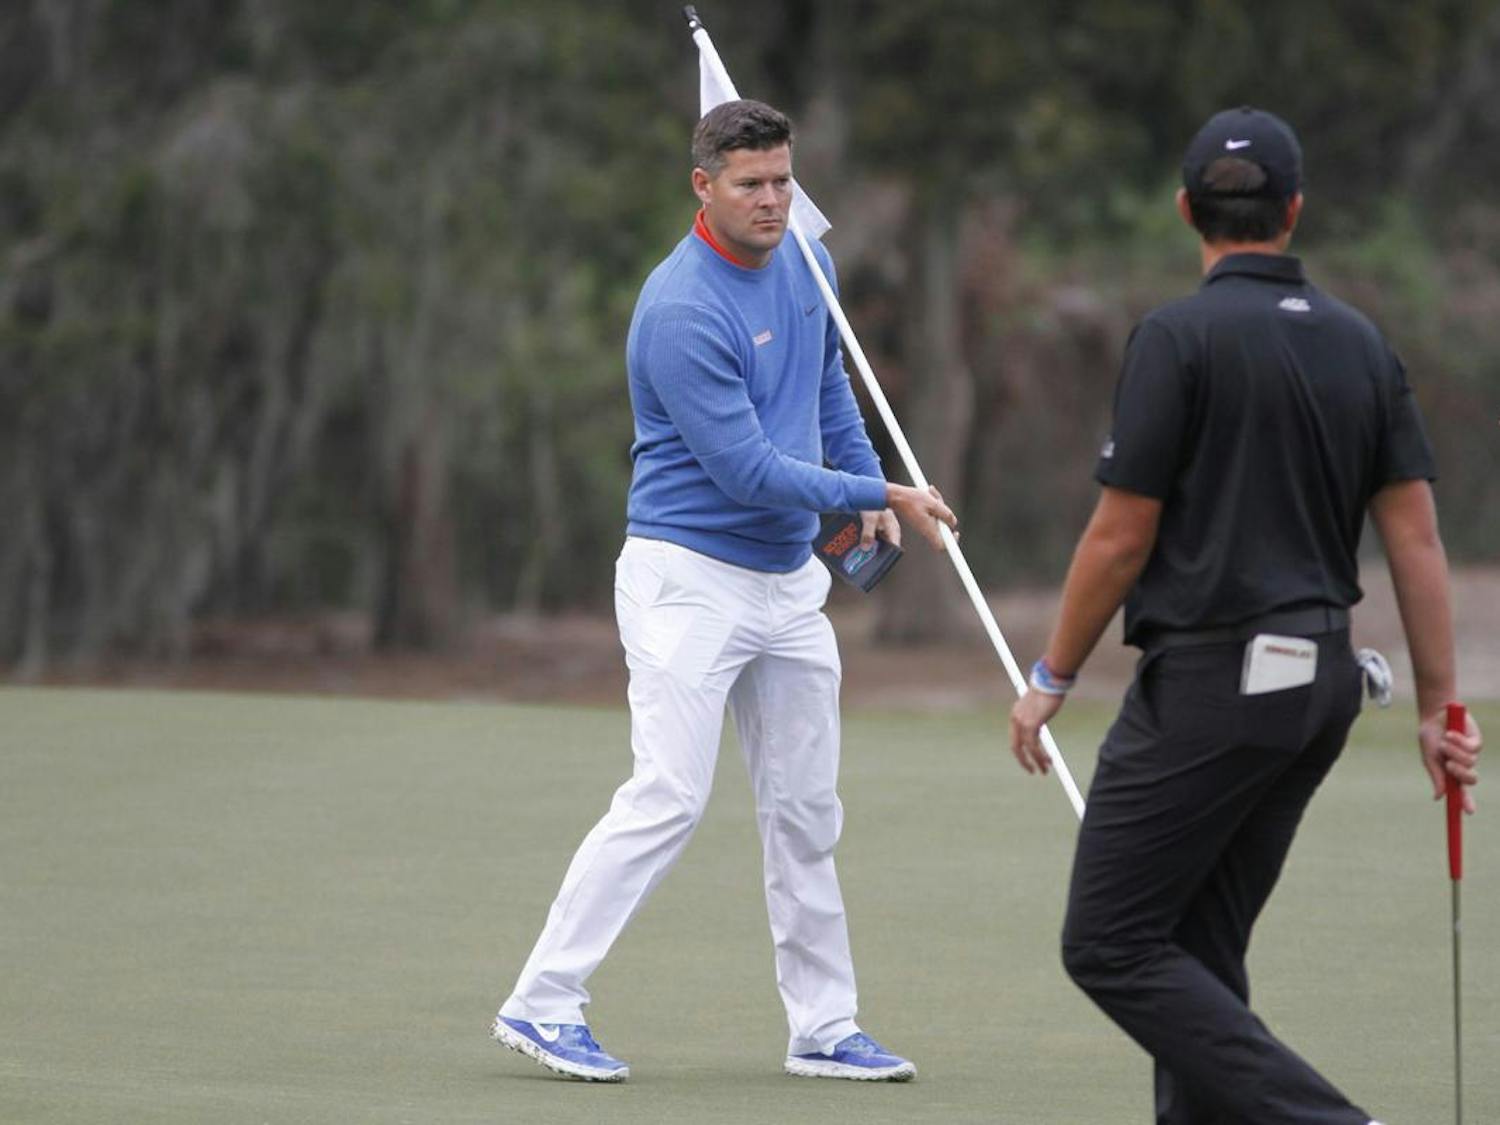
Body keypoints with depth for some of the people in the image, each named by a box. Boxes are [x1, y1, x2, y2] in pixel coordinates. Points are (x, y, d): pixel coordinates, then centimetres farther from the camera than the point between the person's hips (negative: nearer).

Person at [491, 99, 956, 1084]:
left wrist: (870, 489, 11)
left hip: (788, 579, 8)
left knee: (805, 813, 9)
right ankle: (543, 1004, -8)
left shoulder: (804, 262, 6)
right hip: (691, 576, -8)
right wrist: (881, 496, -16)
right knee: (668, 801, -13)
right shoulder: (682, 312, -21)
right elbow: (748, 471, -22)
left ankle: (825, 1028, 15)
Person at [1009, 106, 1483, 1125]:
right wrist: (1438, 709, 11)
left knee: (1110, 944, -4)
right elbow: (1417, 538, 7)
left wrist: (1053, 677, 2)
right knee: (1202, 954, 14)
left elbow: (1121, 538, -9)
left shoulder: (1179, 338, -10)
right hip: (1321, 678, 7)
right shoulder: (1362, 344, 9)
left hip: (1209, 678, -7)